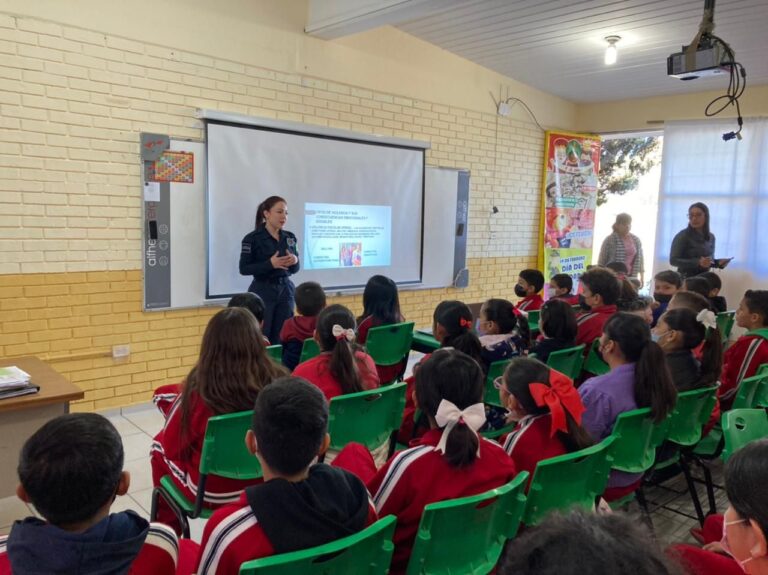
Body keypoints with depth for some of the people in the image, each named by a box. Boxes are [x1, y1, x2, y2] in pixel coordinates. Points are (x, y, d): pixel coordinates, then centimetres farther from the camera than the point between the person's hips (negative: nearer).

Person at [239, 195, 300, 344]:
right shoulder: (252, 238, -8)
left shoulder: (290, 238, 8)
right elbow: (243, 269, -10)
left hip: (285, 291, 5)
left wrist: (295, 261, -10)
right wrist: (270, 264, -21)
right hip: (263, 292, -5)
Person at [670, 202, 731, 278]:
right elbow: (673, 260, -16)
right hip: (686, 279, -6)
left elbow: (710, 260, 19)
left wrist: (718, 262, -4)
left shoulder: (711, 237, 8)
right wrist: (698, 262, -25)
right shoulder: (682, 236, -11)